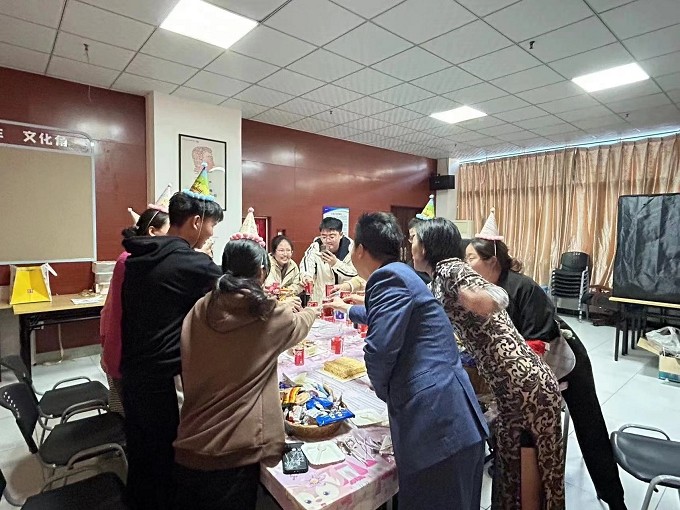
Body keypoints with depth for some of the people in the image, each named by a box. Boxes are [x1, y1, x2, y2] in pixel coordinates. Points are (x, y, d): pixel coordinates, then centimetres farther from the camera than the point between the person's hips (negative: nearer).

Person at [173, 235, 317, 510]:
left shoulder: (200, 310, -5)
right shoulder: (270, 316, -13)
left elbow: (186, 372, 9)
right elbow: (300, 325, 11)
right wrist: (312, 310, 34)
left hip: (189, 445, 4)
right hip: (234, 451, -4)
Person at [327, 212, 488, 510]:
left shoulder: (388, 277, -12)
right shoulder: (401, 274, 19)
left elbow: (380, 350, -23)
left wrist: (383, 390, -1)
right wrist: (347, 309, 59)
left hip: (435, 422, -9)